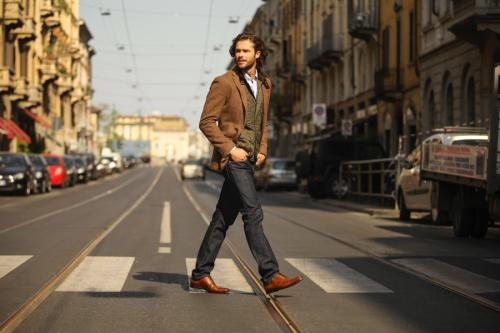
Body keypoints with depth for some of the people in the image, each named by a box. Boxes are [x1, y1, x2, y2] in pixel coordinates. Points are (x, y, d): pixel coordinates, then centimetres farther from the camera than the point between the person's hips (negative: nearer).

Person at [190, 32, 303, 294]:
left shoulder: (264, 84, 13)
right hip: (232, 158, -7)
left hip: (249, 159, 7)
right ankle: (270, 276, -14)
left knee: (224, 217, 8)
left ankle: (201, 274, 14)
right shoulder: (224, 83, -8)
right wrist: (231, 149, -16)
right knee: (253, 214, -13)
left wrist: (262, 150, 10)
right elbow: (206, 121, -9)